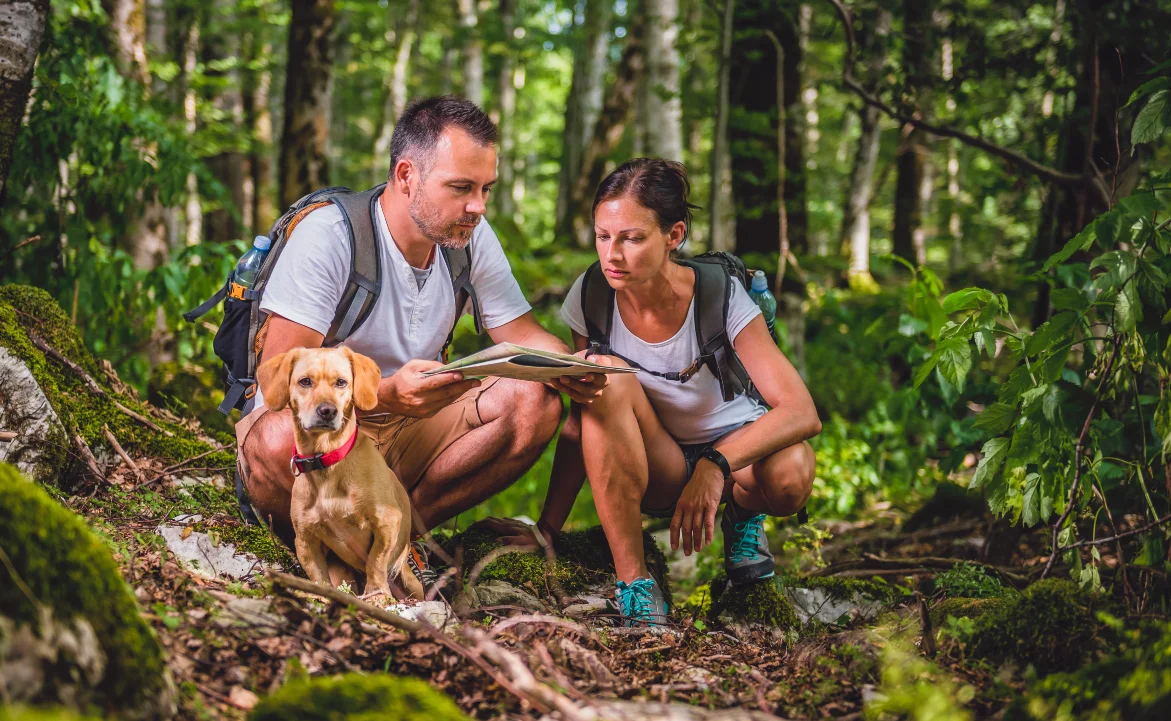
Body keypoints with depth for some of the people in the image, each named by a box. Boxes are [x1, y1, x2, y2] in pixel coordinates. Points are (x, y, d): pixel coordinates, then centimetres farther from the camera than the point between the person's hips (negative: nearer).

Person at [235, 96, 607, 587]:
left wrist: (572, 370, -22)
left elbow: (522, 335, 3)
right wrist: (386, 395, -44)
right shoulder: (328, 236, -21)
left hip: (408, 433, 5)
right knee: (282, 441, -41)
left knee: (533, 403, -18)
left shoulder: (472, 237, -2)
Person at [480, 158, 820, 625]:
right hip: (654, 472, 2)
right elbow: (582, 423, -7)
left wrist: (716, 465, -44)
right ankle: (633, 581, -27)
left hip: (735, 449, -1)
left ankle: (743, 515, 3)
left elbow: (801, 413, -30)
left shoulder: (720, 297, -22)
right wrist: (547, 529, -13)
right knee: (607, 375, -30)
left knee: (790, 473, -38)